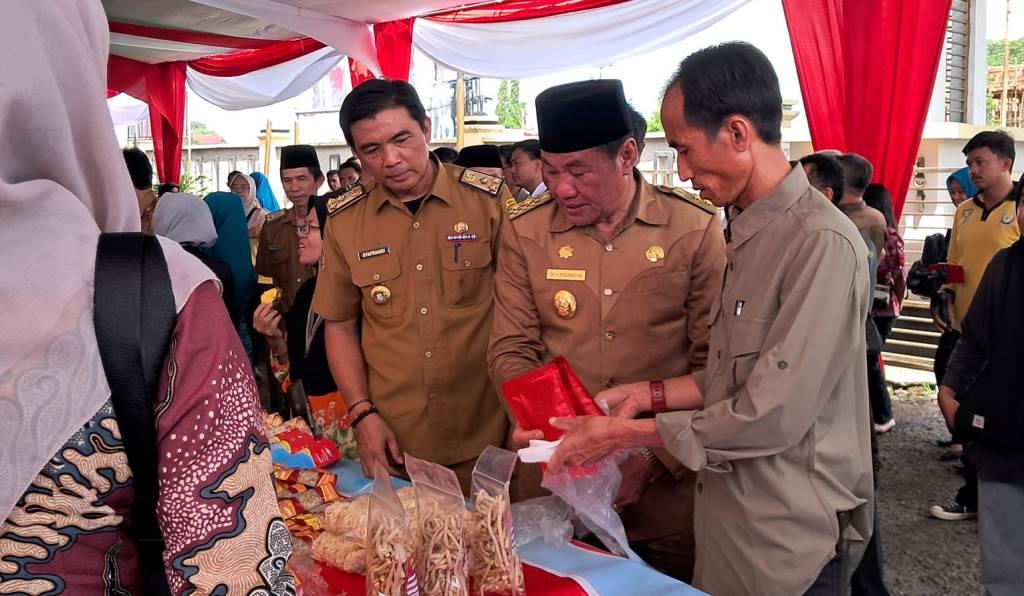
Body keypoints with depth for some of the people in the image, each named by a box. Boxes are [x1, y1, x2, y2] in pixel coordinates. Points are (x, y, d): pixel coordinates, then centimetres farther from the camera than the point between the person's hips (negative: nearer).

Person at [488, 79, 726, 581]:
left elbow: (715, 363, -7)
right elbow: (510, 349, 1)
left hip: (668, 486, -1)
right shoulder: (525, 230, -2)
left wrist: (656, 458, -13)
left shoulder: (695, 228, -8)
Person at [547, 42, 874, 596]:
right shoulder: (748, 234, 6)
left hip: (787, 541, -7)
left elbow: (774, 415, -24)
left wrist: (627, 434, -16)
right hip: (727, 518, 7)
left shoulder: (822, 242, -22)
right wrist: (649, 395, 0)